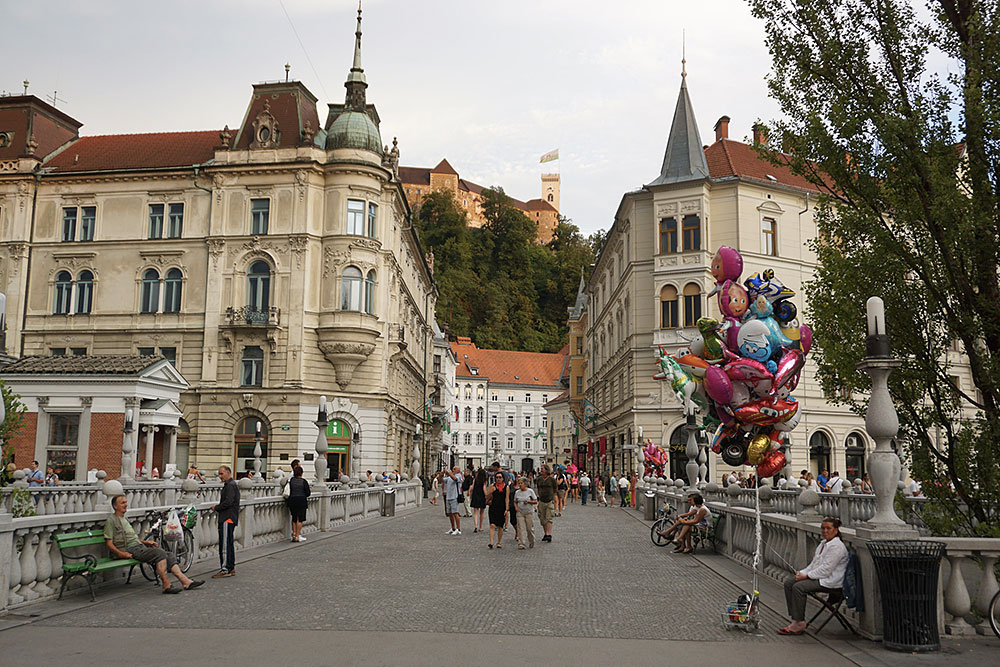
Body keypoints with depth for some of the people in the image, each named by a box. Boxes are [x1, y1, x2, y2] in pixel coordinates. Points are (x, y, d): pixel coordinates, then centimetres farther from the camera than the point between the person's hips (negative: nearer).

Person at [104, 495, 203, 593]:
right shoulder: (111, 520, -1)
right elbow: (109, 543, -9)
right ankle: (166, 585, -30)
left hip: (140, 546, 9)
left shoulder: (124, 519, 26)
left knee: (169, 555, -7)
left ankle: (185, 581, -17)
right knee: (160, 553, -29)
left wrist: (146, 542, 15)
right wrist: (121, 554, -23)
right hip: (130, 550, -9)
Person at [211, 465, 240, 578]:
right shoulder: (230, 484, 20)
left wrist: (216, 508, -8)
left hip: (228, 519, -11)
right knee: (230, 543, 13)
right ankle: (231, 568, 18)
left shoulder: (230, 485, -12)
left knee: (225, 544, -11)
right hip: (229, 518, 11)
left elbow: (228, 502, -21)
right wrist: (218, 507, 11)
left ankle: (226, 569, -11)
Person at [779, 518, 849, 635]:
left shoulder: (836, 546, -16)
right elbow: (814, 564, 20)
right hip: (818, 576, 10)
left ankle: (799, 623, -17)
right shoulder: (823, 543, 16)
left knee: (798, 587, -26)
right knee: (788, 582, -5)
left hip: (830, 581, -10)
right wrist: (802, 572, 3)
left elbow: (826, 569, -21)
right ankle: (795, 620, -9)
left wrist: (806, 575, -17)